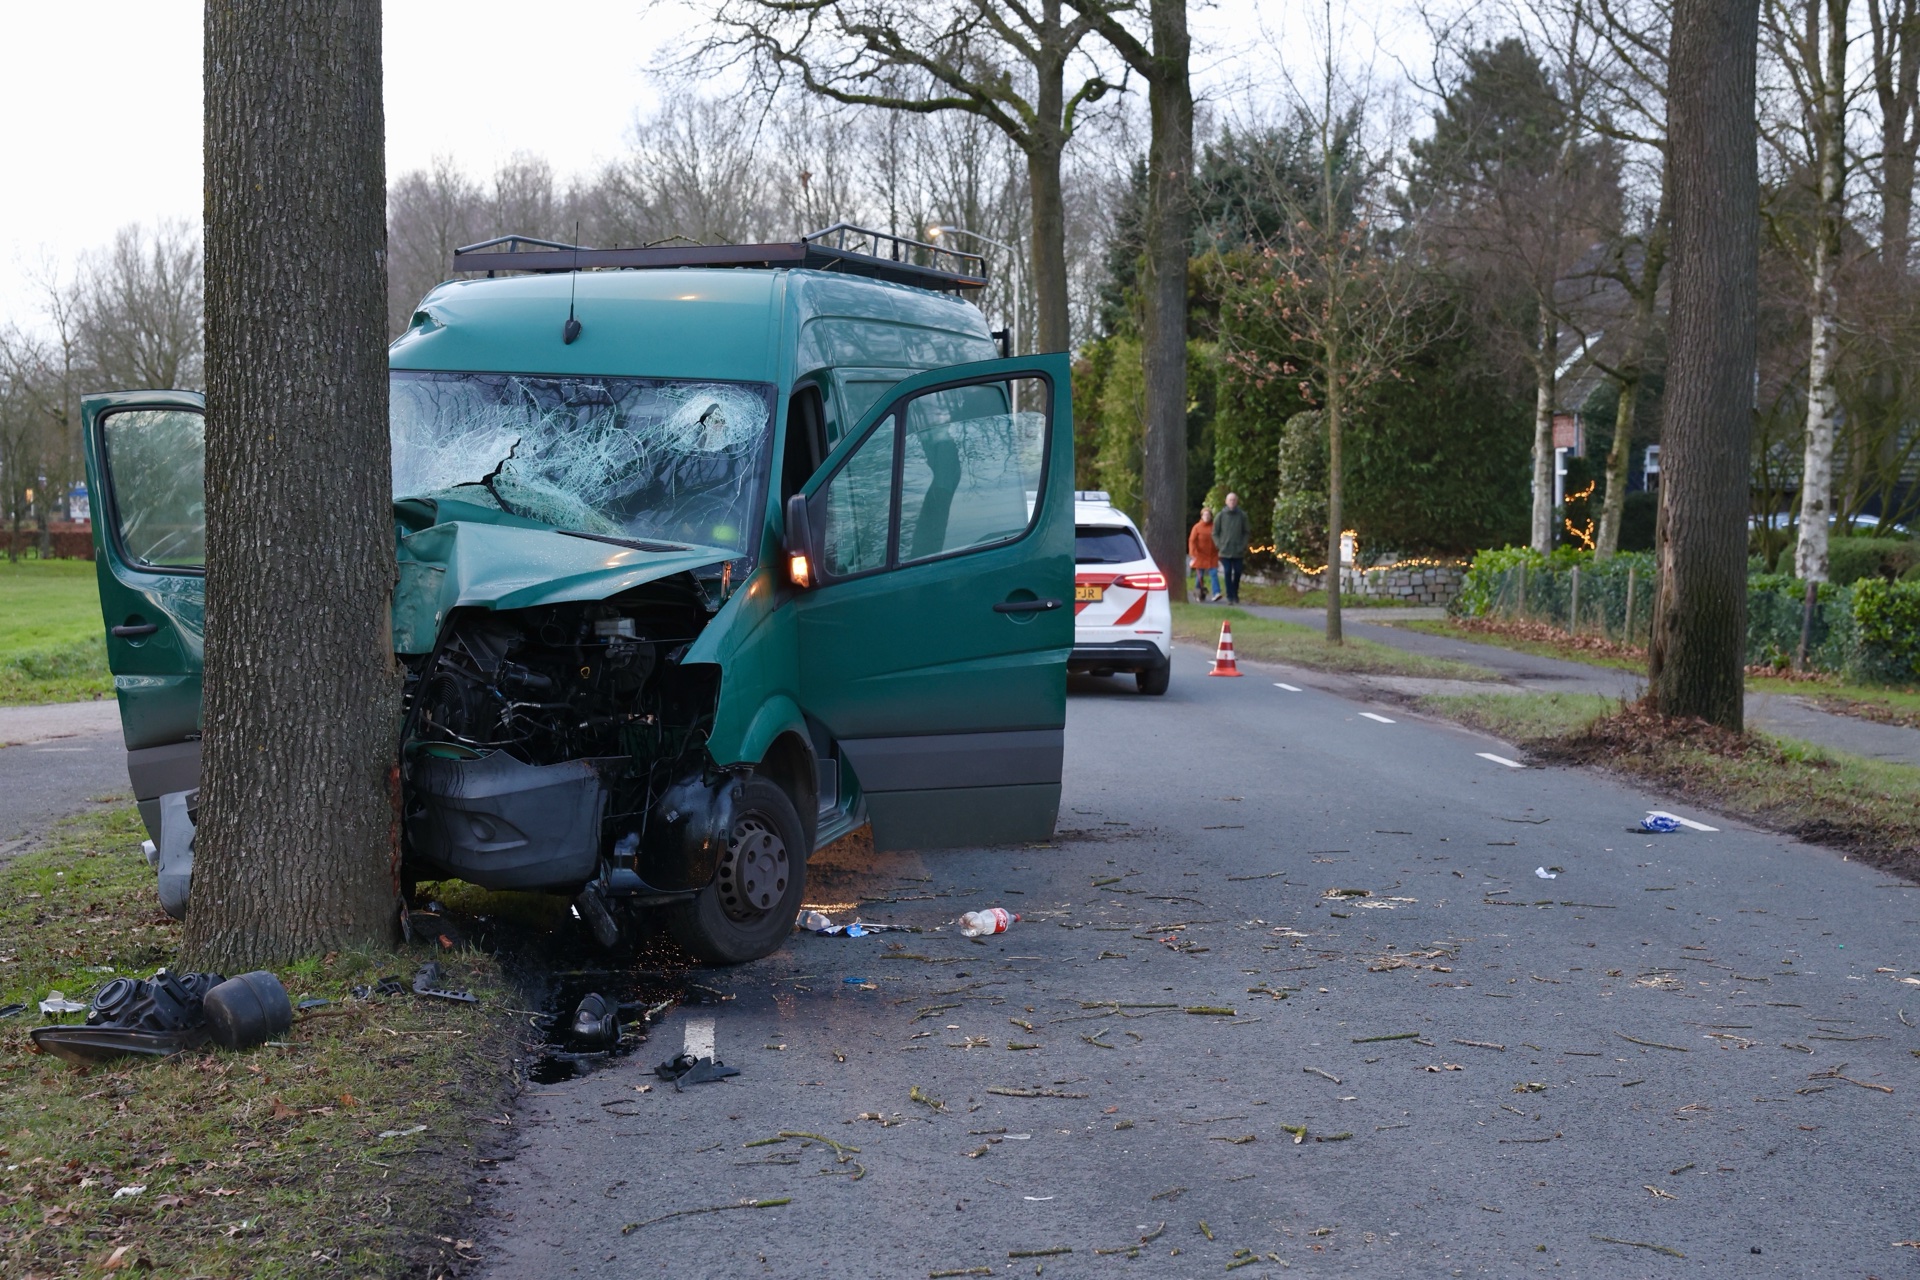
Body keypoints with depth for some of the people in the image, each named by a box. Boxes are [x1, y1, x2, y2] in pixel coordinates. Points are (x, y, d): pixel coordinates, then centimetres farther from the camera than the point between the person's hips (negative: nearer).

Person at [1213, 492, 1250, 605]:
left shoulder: (1242, 516, 2)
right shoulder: (1220, 516, 2)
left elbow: (1246, 532, 8)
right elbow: (1215, 533, 7)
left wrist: (1243, 546, -2)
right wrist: (1219, 545, -3)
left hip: (1239, 552, 1)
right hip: (1225, 551, -1)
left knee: (1237, 573, 2)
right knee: (1228, 573, -3)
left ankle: (1235, 595, 20)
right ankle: (1230, 596, 1)